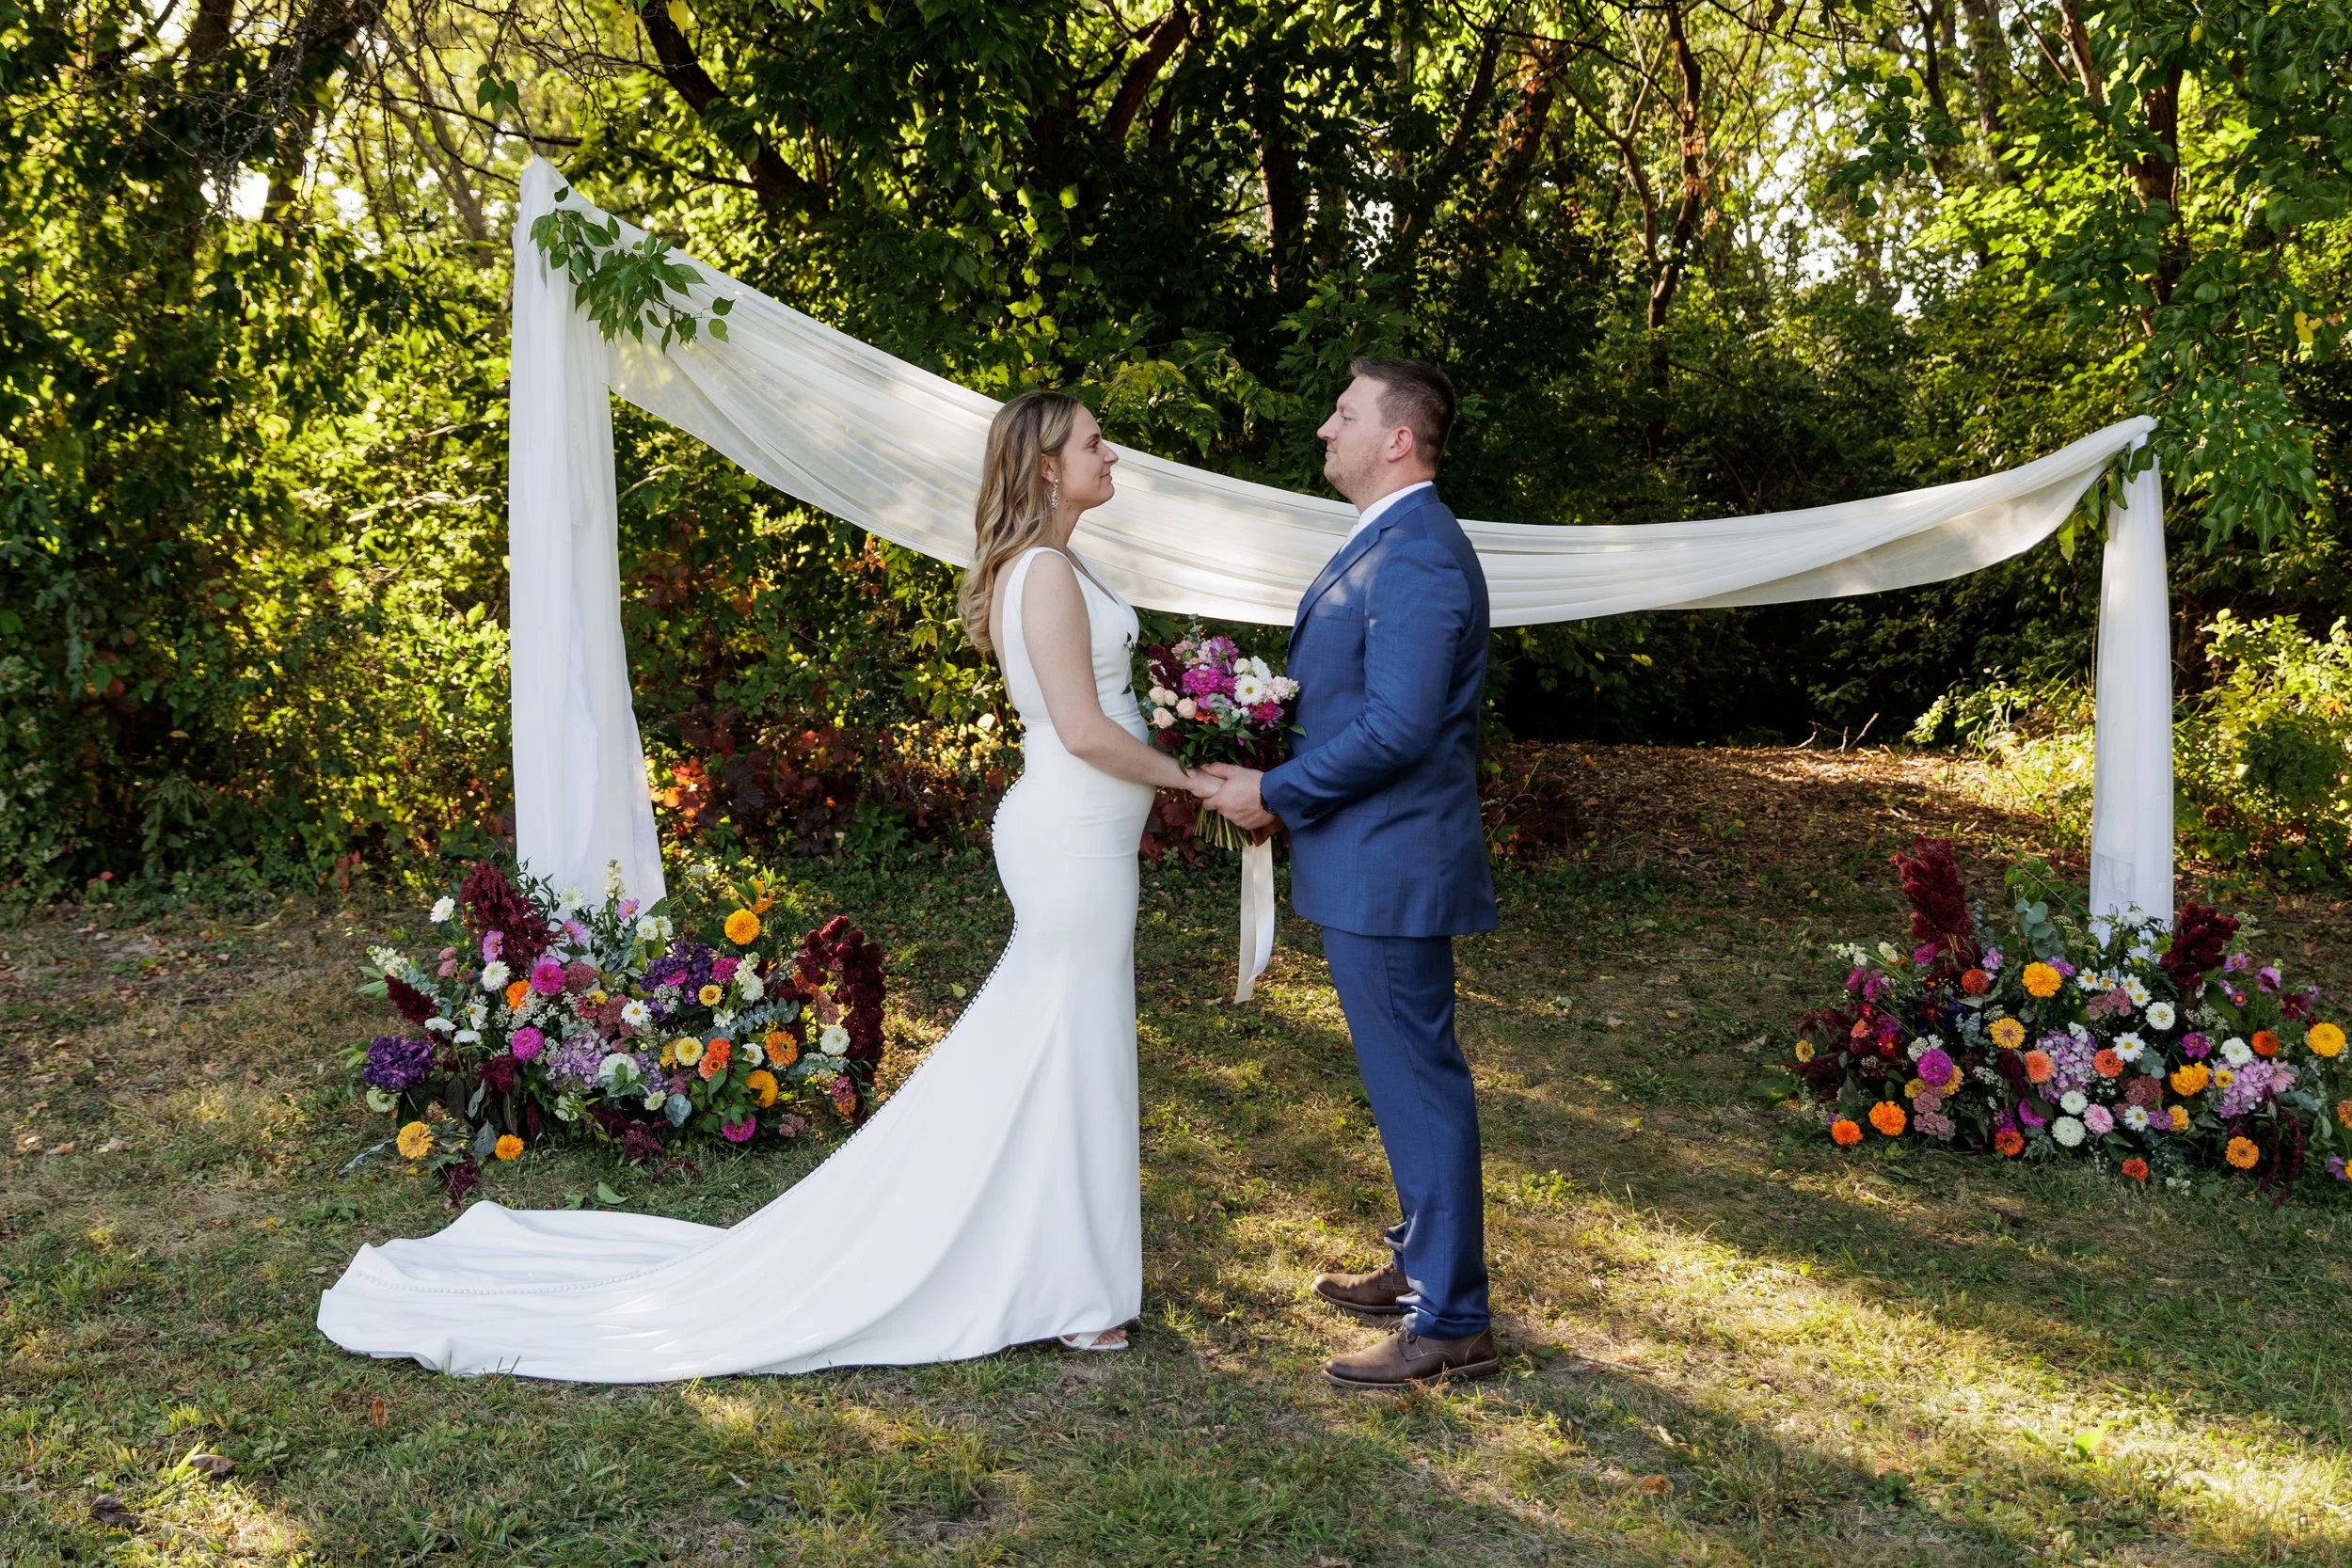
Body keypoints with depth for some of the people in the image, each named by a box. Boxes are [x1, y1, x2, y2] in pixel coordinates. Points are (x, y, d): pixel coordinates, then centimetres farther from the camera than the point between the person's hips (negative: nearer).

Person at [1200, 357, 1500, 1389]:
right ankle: (1423, 1265, 34)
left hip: (1390, 866, -11)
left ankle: (1449, 1324, 6)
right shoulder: (1385, 543, 15)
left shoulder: (1417, 556, -19)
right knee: (1408, 1073, 20)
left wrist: (1277, 794, -16)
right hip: (1370, 861, 11)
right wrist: (1279, 784, 9)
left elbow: (1395, 728, -25)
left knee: (1416, 1080, -3)